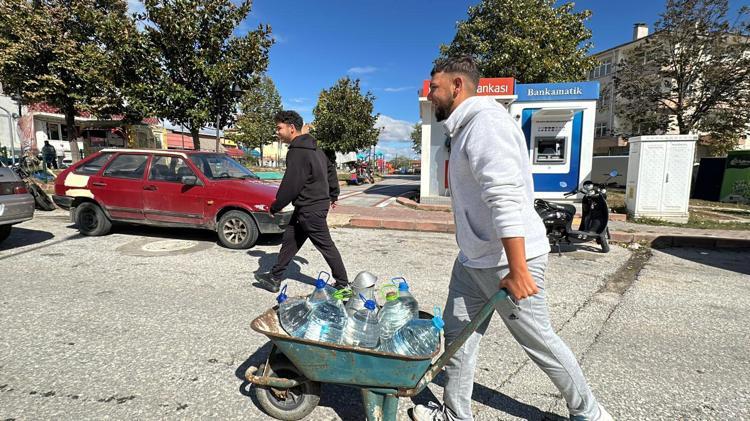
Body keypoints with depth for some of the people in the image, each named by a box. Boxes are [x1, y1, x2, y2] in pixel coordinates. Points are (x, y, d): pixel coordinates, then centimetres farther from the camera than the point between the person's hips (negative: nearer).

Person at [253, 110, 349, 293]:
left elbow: (290, 185, -20)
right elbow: (331, 169, 20)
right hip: (318, 202, 10)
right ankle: (274, 278, 26)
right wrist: (333, 194, 26)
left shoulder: (297, 152, -20)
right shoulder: (313, 147, 11)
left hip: (311, 209, -10)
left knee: (326, 246, 2)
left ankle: (343, 283, 16)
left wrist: (275, 207, -7)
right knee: (289, 240, 15)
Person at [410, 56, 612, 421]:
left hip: (506, 260, -9)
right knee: (457, 334, 12)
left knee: (538, 340, 8)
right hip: (472, 260, 9)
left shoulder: (486, 121, -17)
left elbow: (506, 199, -27)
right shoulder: (466, 127, 16)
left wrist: (517, 269, -29)